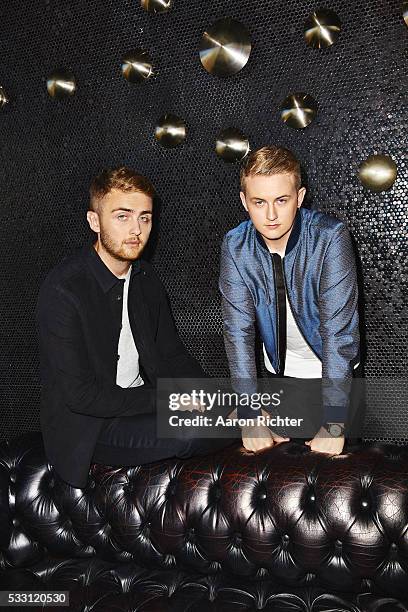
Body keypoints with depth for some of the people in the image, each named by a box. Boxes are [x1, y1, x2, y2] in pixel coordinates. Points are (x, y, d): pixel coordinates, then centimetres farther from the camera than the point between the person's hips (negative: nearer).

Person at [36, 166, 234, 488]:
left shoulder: (146, 278, 4)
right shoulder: (62, 289, -21)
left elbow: (172, 354, 8)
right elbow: (79, 394, -22)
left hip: (141, 403, 7)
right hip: (87, 426, -7)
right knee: (190, 432, -27)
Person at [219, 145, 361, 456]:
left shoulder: (330, 237, -25)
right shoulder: (235, 246, -15)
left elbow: (338, 330, -29)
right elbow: (238, 330, -17)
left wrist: (333, 426, -30)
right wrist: (251, 417, -23)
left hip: (335, 371, -2)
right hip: (281, 370, 2)